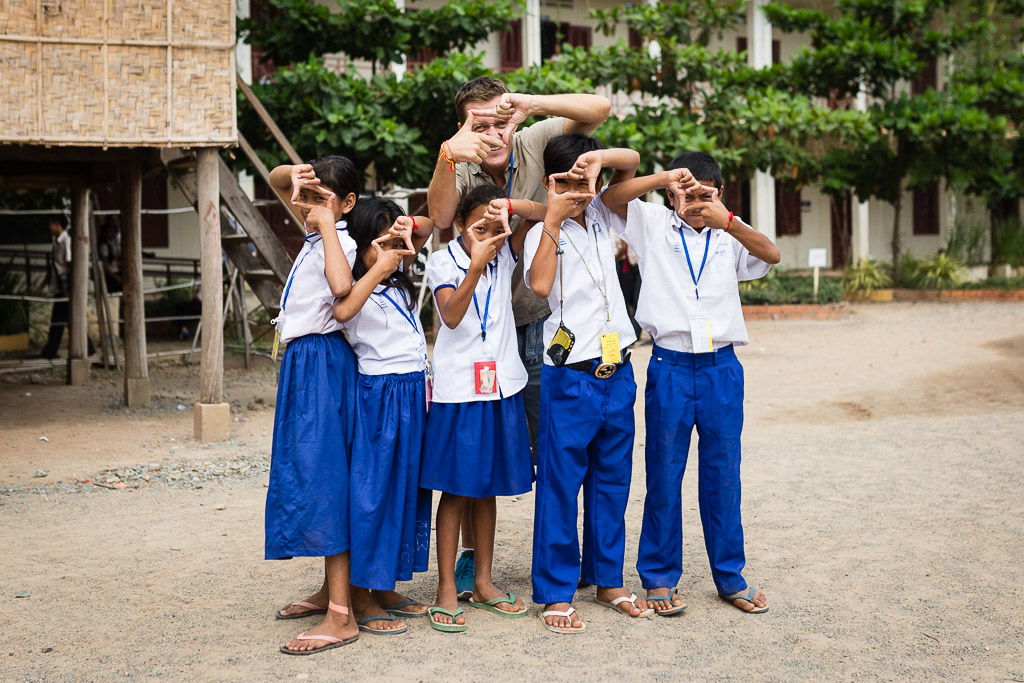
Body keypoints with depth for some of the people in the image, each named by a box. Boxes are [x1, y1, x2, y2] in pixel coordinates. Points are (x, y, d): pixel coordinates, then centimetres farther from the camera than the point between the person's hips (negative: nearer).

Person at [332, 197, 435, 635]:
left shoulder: (398, 282, 12)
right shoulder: (357, 287, -10)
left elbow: (428, 227, 22)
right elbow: (342, 311, -35)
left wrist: (407, 225, 0)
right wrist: (379, 268, -28)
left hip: (413, 393, 8)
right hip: (379, 396, -8)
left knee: (405, 488, 12)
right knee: (371, 491, -4)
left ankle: (384, 588, 23)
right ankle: (361, 598, 5)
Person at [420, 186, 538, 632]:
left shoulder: (506, 253, 6)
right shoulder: (442, 262, -5)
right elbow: (452, 316, -20)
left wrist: (511, 207, -17)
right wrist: (476, 266, -32)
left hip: (500, 386, 4)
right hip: (458, 390, -4)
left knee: (487, 488, 12)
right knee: (456, 489, -1)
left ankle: (483, 583, 22)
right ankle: (446, 590, 7)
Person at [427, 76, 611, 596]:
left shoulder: (535, 144, -10)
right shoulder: (459, 169, -10)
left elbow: (600, 109, -20)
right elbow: (440, 217, -31)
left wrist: (531, 102, -34)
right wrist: (448, 157, -47)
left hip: (537, 319, 0)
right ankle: (471, 556, 20)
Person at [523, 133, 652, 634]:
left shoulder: (600, 219, 9)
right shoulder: (543, 234, -6)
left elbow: (632, 162, 9)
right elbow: (540, 285, -24)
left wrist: (599, 157, -11)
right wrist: (553, 219, -22)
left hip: (617, 371, 6)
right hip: (570, 376, -6)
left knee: (612, 479, 13)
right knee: (560, 483, 0)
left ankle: (608, 580, 25)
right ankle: (556, 592, 9)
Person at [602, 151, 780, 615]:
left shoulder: (730, 234, 8)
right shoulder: (653, 225, 5)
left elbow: (772, 255, -11)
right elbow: (609, 198, -10)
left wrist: (728, 222, -26)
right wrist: (663, 178, -21)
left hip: (722, 367, 2)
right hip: (670, 367, -1)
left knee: (723, 475, 8)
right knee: (664, 475, 4)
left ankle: (730, 577, 20)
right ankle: (659, 577, 16)